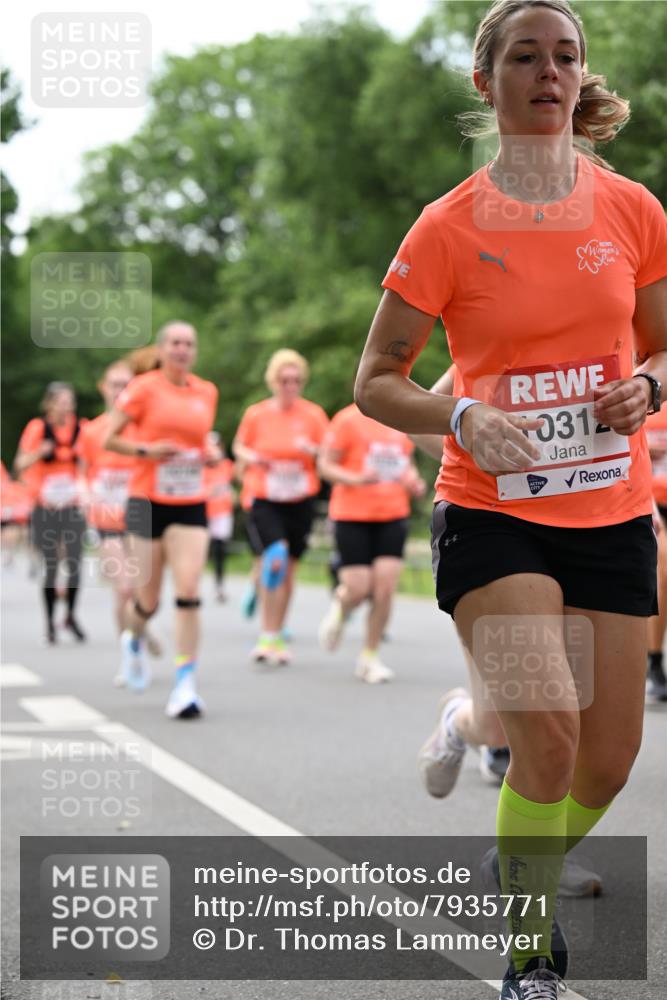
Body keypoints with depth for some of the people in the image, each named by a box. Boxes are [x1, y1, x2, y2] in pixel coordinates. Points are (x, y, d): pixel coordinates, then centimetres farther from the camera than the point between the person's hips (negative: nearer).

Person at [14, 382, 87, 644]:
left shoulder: (80, 428, 3)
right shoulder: (37, 428, -5)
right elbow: (20, 465, -6)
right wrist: (39, 452, -25)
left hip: (72, 507, 2)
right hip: (46, 509, -2)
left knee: (74, 563, -7)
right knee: (50, 566, -3)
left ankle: (71, 616, 12)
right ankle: (50, 622, 11)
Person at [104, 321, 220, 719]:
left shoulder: (207, 392, 9)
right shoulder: (144, 388, -4)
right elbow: (109, 438, -3)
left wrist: (211, 452, 3)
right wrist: (147, 450, -17)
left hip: (191, 505, 3)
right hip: (149, 502, -2)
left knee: (189, 591, -13)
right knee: (149, 598, 5)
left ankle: (186, 685, -10)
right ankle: (134, 640, 41)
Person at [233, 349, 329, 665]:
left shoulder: (314, 414, 0)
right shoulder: (256, 414, -1)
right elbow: (239, 447, 12)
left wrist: (312, 450, -17)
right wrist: (250, 457, -9)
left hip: (300, 500, 2)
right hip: (264, 499, -2)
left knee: (288, 568, 8)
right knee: (276, 557, -22)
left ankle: (277, 637, 24)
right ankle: (267, 636, -14)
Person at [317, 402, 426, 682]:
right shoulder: (348, 420, -7)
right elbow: (325, 465, -7)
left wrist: (414, 482, 3)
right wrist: (357, 479, -23)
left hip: (393, 515, 4)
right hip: (352, 515, -4)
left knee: (386, 587, -7)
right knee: (359, 589, -7)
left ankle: (370, 657, 7)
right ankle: (339, 608, 32)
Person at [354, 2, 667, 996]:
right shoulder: (450, 226, -5)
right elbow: (376, 383, -2)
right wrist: (461, 415, -20)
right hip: (491, 513, -3)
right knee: (550, 732, -21)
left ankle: (525, 870, 40)